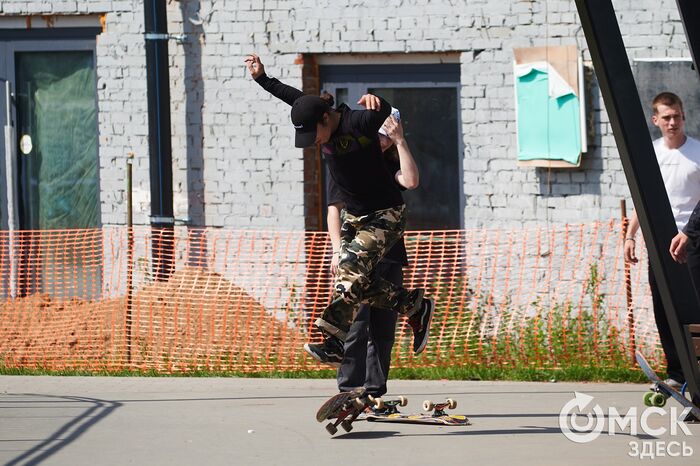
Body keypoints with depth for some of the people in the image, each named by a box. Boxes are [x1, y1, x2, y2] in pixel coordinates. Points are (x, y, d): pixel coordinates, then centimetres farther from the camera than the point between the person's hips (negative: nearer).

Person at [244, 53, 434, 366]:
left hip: (385, 215, -8)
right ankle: (416, 307, 15)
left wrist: (375, 101, -70)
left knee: (351, 267, -24)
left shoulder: (358, 123, -25)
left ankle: (333, 340, -28)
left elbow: (382, 112, -46)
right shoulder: (314, 118, -1)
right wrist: (262, 78, 25)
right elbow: (295, 97, 18)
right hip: (353, 216, 8)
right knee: (355, 282, -1)